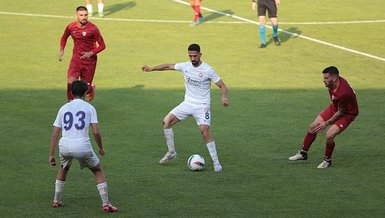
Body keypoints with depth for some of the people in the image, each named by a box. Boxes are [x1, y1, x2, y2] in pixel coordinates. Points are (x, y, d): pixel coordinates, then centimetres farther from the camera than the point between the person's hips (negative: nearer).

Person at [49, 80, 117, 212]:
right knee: (98, 171, 17)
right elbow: (96, 132, -2)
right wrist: (101, 148, 14)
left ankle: (56, 201, 34)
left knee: (63, 169, 33)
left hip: (64, 146, 3)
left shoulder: (63, 108, 15)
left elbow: (55, 134, 12)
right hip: (82, 147, -3)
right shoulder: (89, 108, 7)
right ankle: (106, 204, 8)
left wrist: (51, 154, 15)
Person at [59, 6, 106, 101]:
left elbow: (102, 45, -8)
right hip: (76, 59, 2)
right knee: (70, 82, -19)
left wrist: (91, 53, -21)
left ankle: (91, 89, 45)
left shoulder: (93, 29, -14)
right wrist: (61, 50, 7)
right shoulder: (71, 27, -3)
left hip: (89, 60, -2)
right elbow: (64, 37, 20)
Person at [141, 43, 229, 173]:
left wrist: (224, 97, -32)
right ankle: (171, 152, 8)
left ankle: (216, 163, -9)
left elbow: (222, 86, -13)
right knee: (166, 121, -7)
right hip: (188, 103, 5)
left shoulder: (208, 70, -14)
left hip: (202, 106, -5)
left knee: (205, 132, -21)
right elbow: (169, 66, 17)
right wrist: (152, 69, 17)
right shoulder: (185, 66, 0)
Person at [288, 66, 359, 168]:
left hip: (347, 113, -8)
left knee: (329, 135, -24)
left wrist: (326, 123, -16)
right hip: (335, 107, 8)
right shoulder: (333, 84, -17)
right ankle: (303, 153, 24)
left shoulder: (343, 93, -39)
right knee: (313, 126, 5)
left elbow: (340, 112, -23)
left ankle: (327, 160, 3)